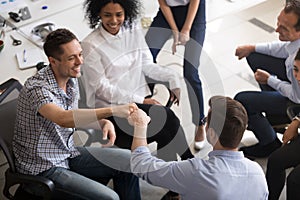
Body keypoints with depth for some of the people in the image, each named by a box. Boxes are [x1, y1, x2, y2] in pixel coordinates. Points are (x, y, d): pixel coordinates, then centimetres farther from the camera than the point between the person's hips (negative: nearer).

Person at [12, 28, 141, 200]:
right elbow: (63, 118, -45)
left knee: (128, 161, 8)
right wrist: (112, 111, -49)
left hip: (68, 154, 9)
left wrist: (104, 123, -4)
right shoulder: (37, 88, -27)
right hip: (42, 170, -9)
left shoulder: (71, 78, 1)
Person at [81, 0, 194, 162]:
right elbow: (102, 88, -11)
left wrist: (172, 77, -8)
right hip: (112, 109, -5)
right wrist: (141, 100, -16)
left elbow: (146, 65, 11)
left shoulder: (134, 30, 5)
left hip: (141, 100, 5)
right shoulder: (90, 45, -10)